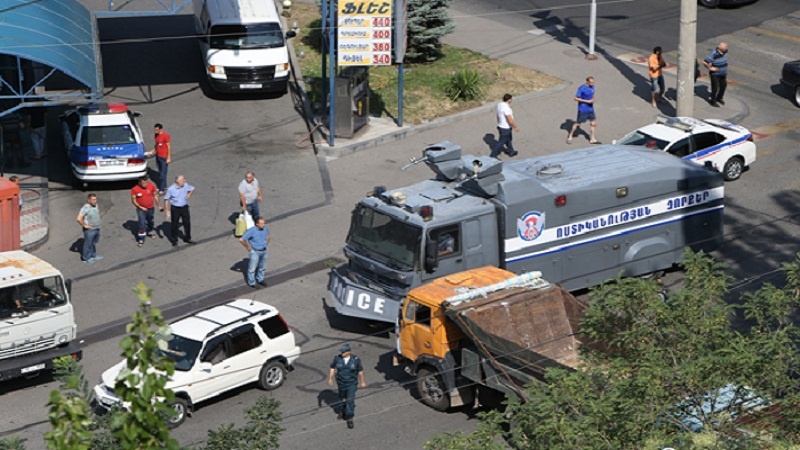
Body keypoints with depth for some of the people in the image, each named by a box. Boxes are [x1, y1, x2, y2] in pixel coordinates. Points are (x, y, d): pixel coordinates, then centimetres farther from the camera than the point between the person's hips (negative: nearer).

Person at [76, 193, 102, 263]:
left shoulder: (95, 205, 2)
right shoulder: (85, 208, -24)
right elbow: (79, 219, -31)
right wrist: (84, 225, -20)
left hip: (97, 228, 8)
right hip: (89, 230, -8)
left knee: (94, 243, 20)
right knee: (88, 244, 4)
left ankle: (93, 255, 36)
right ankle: (86, 258, 16)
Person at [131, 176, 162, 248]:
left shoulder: (151, 186, -14)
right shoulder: (135, 189, -20)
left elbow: (155, 196, 0)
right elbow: (133, 200, -11)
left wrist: (159, 205, 3)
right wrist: (141, 207, -17)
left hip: (151, 208, 3)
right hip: (141, 209, -3)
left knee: (150, 221, 23)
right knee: (142, 223, -8)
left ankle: (151, 231, 49)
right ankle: (141, 239, 2)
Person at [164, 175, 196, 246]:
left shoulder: (186, 185, -7)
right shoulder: (171, 189, -18)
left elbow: (192, 189, 15)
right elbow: (166, 200, -10)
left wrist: (188, 195, 2)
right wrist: (167, 210, -11)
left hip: (184, 207, 4)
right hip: (175, 208, -4)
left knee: (187, 223, 11)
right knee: (174, 224, 9)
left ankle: (187, 238, 29)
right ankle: (174, 240, 26)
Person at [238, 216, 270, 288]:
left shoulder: (265, 228, -9)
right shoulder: (252, 230, -27)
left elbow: (268, 235, 17)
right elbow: (241, 239, -25)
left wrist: (266, 243, 8)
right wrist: (248, 247, -15)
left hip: (264, 251, 6)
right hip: (255, 252, -6)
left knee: (262, 266, 21)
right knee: (252, 268, 8)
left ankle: (260, 279, 42)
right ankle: (251, 283, 24)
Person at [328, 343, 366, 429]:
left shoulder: (355, 360, -16)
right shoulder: (337, 358, -12)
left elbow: (360, 371, -4)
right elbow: (332, 368, 3)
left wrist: (363, 382, 4)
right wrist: (330, 378, 1)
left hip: (352, 383, -3)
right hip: (341, 383, 3)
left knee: (350, 400, -8)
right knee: (342, 398, 20)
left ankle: (350, 419, -2)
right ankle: (343, 411, 47)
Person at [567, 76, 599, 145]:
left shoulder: (592, 87, 3)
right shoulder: (582, 88, -19)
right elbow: (576, 98, -17)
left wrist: (592, 100, 0)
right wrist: (587, 101, -20)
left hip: (590, 109, 7)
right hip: (583, 110, -7)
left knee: (593, 123, 6)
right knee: (578, 123, 3)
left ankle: (592, 139, 18)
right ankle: (570, 137, 20)